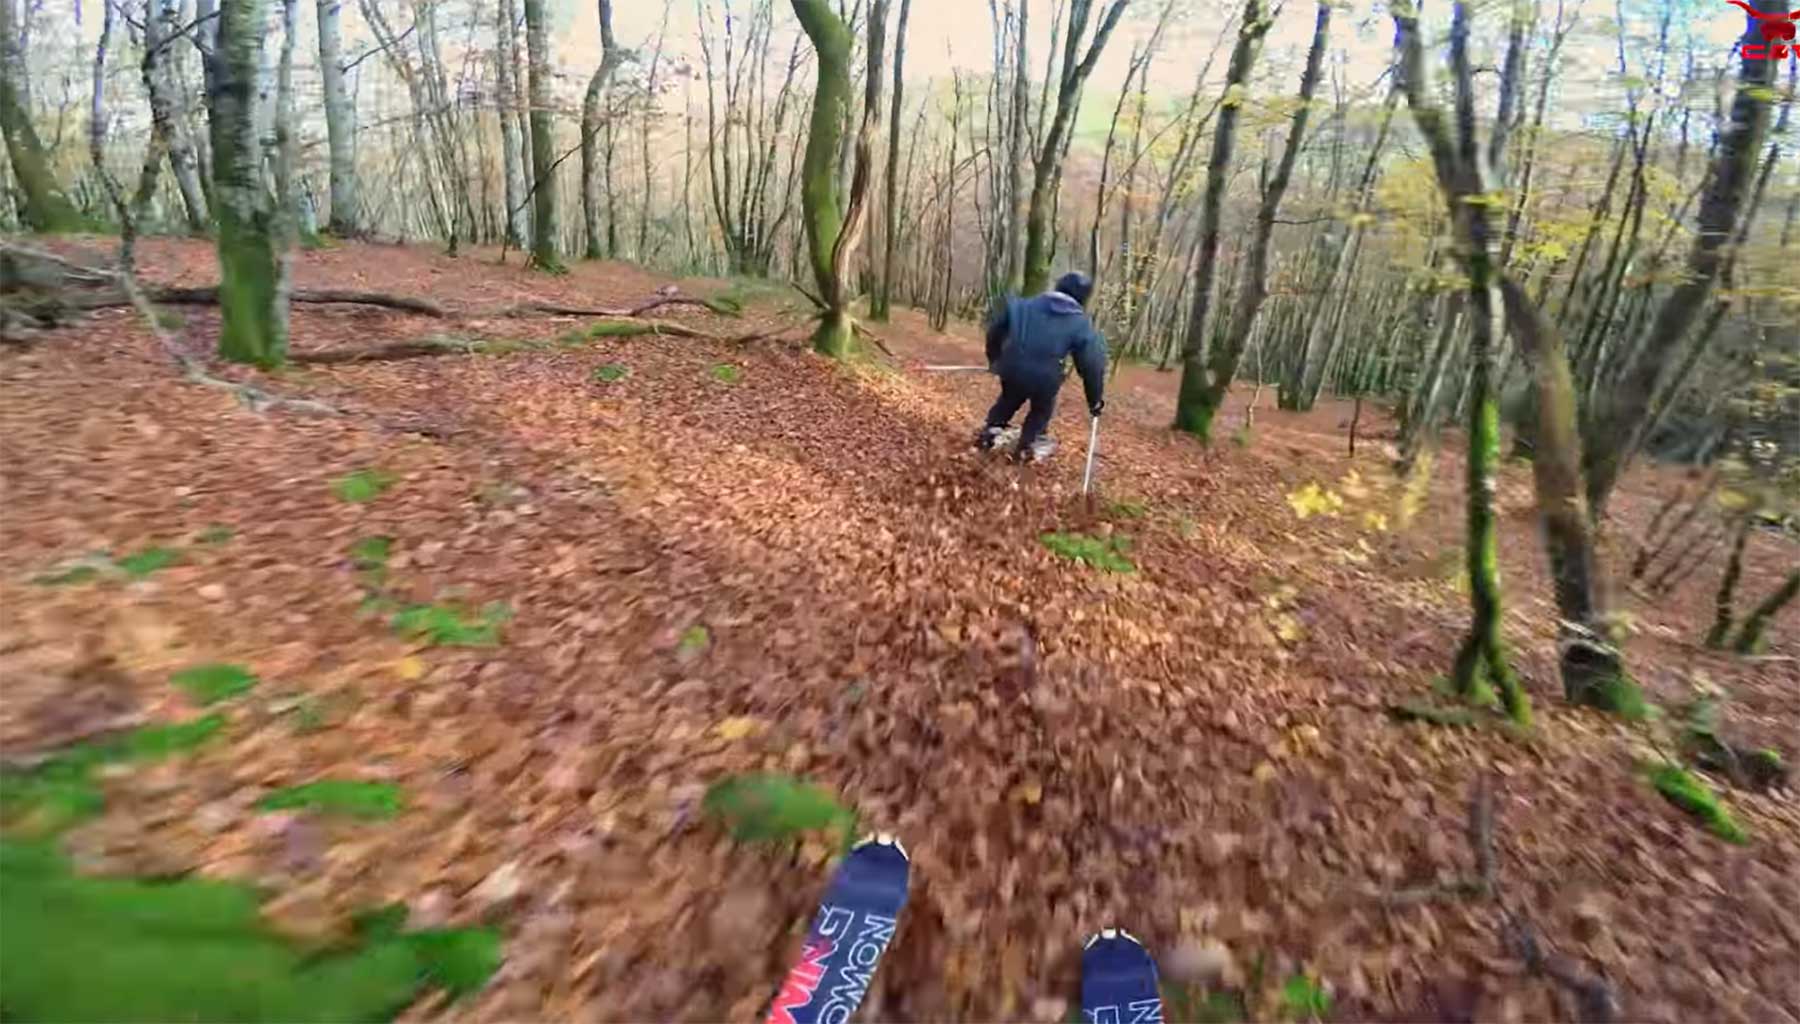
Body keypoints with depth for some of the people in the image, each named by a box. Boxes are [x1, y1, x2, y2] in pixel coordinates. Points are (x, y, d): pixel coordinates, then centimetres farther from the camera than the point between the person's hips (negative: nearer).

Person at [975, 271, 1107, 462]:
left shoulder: (1023, 305, 12)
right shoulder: (1082, 325, 3)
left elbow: (996, 328, 17)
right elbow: (1092, 365, 4)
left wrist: (994, 358, 32)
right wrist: (1095, 399, 15)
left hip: (1011, 368, 3)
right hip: (1044, 378, -2)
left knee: (1010, 399, 35)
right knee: (1042, 409, 29)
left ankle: (989, 431, 34)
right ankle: (1026, 447, 30)